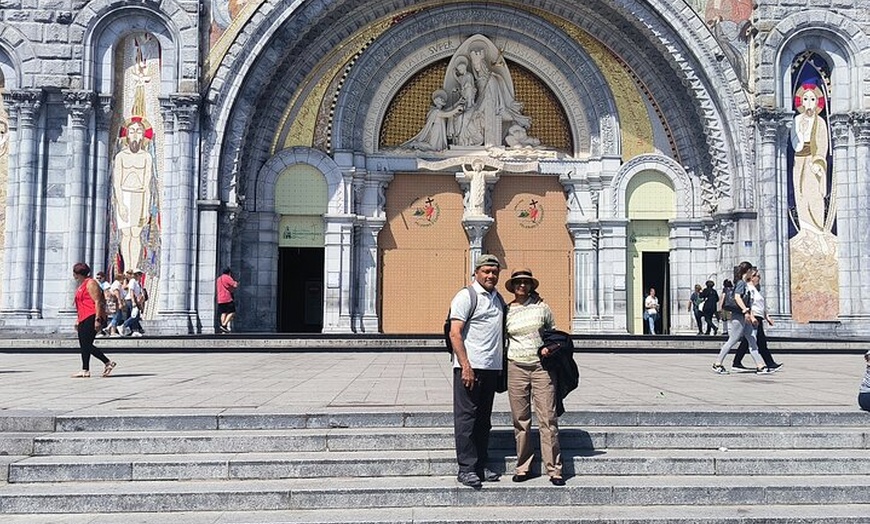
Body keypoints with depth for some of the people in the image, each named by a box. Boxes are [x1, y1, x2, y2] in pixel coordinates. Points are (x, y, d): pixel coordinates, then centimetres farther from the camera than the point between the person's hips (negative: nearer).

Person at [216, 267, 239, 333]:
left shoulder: (218, 279, 23)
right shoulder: (227, 277, -4)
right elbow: (235, 285, -13)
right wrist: (236, 283, 10)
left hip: (220, 300, 8)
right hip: (227, 298, -8)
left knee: (223, 313, 6)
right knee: (232, 312, -5)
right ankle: (224, 325, -17)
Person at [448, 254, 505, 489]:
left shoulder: (498, 298, 17)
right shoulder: (466, 296, -6)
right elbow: (455, 333, -13)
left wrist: (502, 365, 16)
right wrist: (466, 366, -19)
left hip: (491, 367, 8)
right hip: (470, 367, -8)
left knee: (483, 419, 12)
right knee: (466, 418, -4)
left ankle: (481, 465, 18)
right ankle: (466, 468, -1)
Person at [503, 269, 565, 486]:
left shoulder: (541, 307, 6)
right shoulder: (506, 311, 6)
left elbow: (553, 332, 17)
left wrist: (549, 347, -2)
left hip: (541, 366, -1)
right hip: (516, 367, 1)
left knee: (548, 419, -4)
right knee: (520, 420, 4)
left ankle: (554, 469, 1)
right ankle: (523, 467, 14)